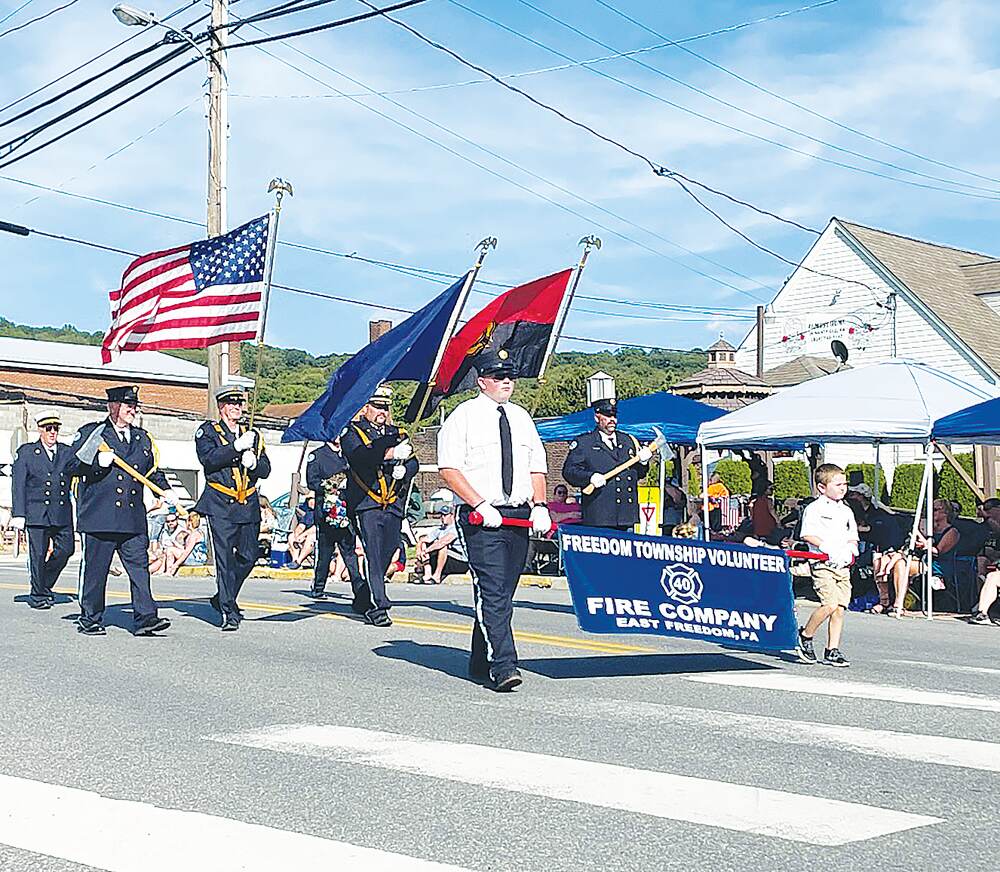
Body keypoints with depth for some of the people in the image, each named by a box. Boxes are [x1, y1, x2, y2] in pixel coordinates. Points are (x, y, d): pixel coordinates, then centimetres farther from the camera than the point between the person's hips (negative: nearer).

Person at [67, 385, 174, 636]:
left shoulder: (142, 438, 18)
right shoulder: (91, 432, 3)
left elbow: (153, 470, 25)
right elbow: (71, 465, -1)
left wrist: (165, 489, 8)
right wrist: (97, 462, -16)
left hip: (133, 519, 4)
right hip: (99, 516, -4)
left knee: (139, 565, -4)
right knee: (95, 569, 3)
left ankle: (145, 618, -6)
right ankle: (90, 620, 14)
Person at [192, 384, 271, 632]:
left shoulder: (252, 435, 19)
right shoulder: (207, 431, 6)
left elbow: (266, 470, 13)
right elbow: (208, 460, -12)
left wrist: (253, 463, -9)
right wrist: (237, 447, -18)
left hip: (249, 506, 5)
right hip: (221, 506, -5)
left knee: (249, 555, 5)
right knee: (225, 558, -10)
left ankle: (223, 599, 26)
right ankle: (229, 613, -9)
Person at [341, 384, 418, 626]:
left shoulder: (397, 433, 19)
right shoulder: (352, 432, 3)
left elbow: (414, 462, 12)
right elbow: (359, 457, -18)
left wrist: (403, 469, -12)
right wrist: (390, 453, -32)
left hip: (394, 506, 5)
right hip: (366, 505, -5)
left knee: (385, 555, 7)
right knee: (373, 555, -12)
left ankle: (362, 601, 23)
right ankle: (377, 606, -13)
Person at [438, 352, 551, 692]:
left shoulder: (521, 417, 17)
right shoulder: (463, 417, -2)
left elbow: (536, 467, 19)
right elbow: (449, 468, -9)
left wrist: (539, 506, 2)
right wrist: (481, 506, -18)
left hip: (519, 517, 6)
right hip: (481, 520, -6)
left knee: (502, 595, 9)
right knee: (492, 593, -14)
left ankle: (481, 663, 21)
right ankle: (504, 667, -18)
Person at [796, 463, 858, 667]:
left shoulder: (846, 511, 19)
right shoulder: (814, 509, -3)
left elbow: (852, 537, 23)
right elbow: (807, 534, -11)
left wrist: (850, 548, 2)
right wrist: (826, 547, -21)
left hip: (843, 566, 7)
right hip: (823, 564, -7)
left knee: (840, 608, 2)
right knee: (830, 604, -19)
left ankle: (832, 651, 10)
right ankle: (805, 635, 2)